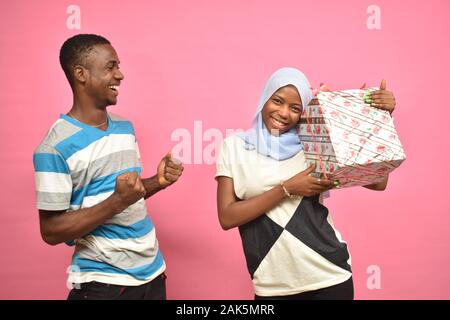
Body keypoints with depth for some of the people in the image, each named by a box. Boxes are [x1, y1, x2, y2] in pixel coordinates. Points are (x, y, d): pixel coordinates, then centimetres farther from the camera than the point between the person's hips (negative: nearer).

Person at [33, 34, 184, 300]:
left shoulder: (125, 127, 4)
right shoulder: (55, 147, -16)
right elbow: (51, 231, -16)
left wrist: (158, 182, -5)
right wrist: (117, 202, -26)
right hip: (103, 282, -6)